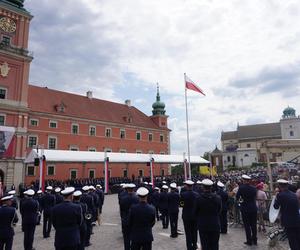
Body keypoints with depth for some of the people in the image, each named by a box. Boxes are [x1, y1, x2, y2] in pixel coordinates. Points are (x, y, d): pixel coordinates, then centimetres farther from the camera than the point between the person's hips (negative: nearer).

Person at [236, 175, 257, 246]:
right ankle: (254, 240, 22)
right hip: (254, 208, 4)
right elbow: (255, 197, 8)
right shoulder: (253, 188, -1)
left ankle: (249, 241, 10)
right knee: (253, 225, 14)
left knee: (247, 225, 5)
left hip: (245, 209, -4)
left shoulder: (241, 188, -13)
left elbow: (237, 197, -7)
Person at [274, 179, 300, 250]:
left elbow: (276, 206, -2)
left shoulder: (280, 195, -12)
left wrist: (276, 197, 8)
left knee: (292, 241, 4)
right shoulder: (294, 194, 7)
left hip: (288, 222, -6)